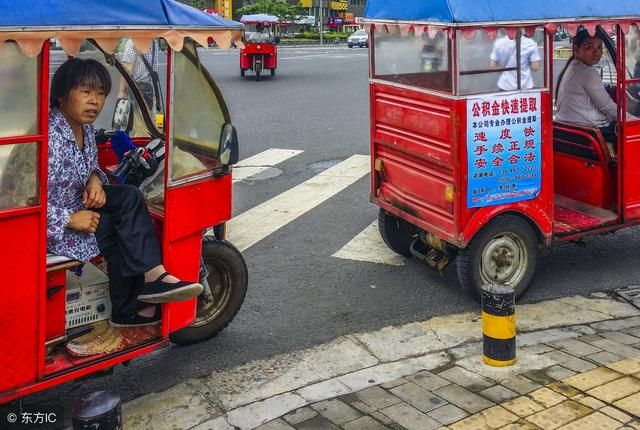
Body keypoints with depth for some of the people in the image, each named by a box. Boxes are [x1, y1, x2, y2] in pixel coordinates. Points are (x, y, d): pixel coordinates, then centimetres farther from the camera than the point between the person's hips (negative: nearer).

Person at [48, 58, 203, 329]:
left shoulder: (84, 126, 1)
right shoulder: (50, 137, -27)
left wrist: (94, 179, -5)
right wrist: (70, 219, -24)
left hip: (76, 205, 8)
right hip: (50, 226, -8)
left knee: (130, 198, -12)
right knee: (118, 233, -14)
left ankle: (152, 276, -14)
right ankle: (129, 309, 1)